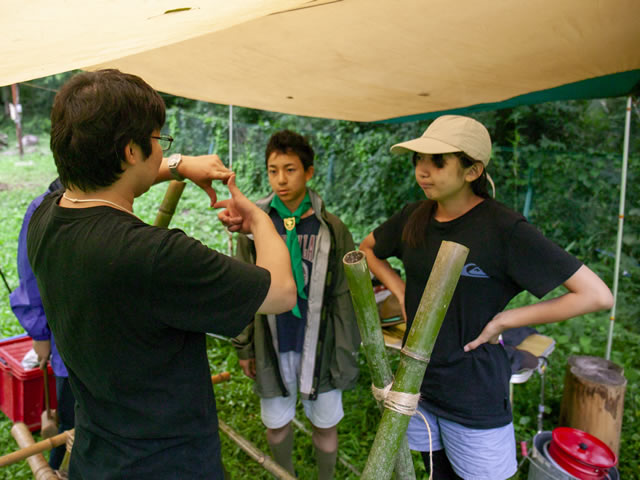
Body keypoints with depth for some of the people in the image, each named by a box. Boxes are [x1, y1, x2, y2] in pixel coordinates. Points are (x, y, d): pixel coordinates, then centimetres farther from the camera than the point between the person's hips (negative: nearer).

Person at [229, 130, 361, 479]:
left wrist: (347, 354, -4)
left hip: (318, 345, -1)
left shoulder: (331, 229, -7)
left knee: (325, 424, 14)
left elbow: (345, 297, -4)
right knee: (276, 424, 18)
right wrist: (244, 347, 2)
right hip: (273, 346, 2)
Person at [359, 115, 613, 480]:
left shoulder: (504, 229, -20)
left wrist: (502, 320, -19)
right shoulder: (414, 218, -4)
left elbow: (597, 295, -20)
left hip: (474, 392, -5)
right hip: (417, 378, 5)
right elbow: (368, 249, 16)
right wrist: (401, 292, 1)